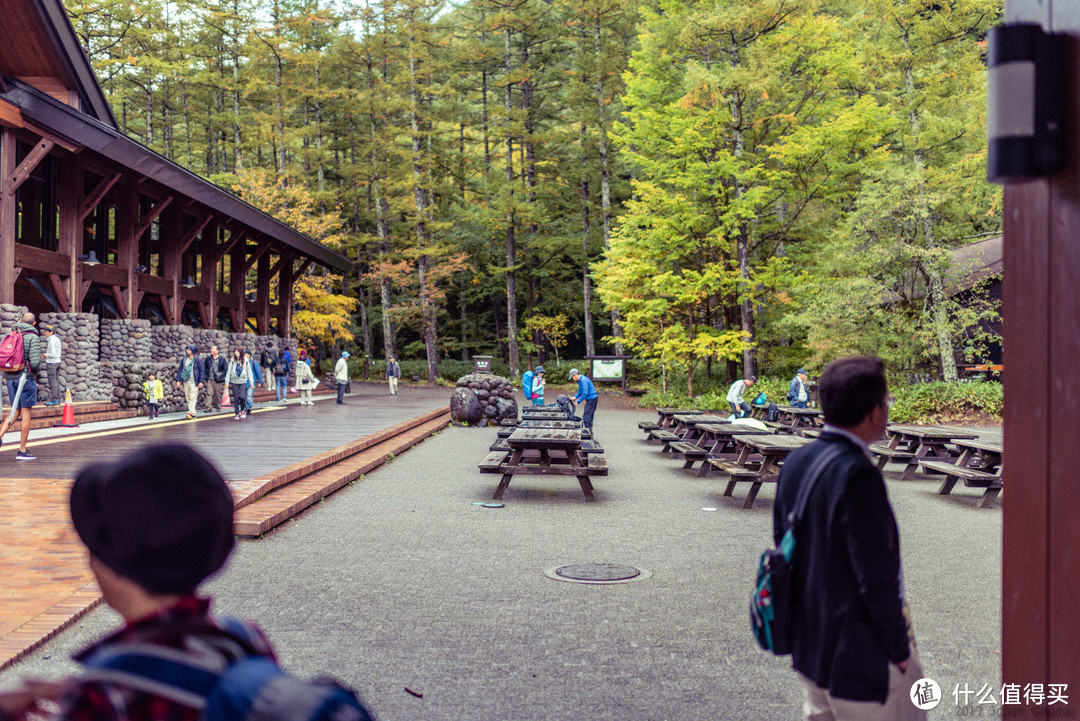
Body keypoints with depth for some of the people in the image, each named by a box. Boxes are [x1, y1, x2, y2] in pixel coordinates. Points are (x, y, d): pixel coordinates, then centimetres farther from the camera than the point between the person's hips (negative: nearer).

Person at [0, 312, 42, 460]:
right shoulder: (33, 337, -7)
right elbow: (35, 361, -16)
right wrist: (34, 371, 4)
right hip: (26, 377, -6)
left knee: (15, 411, 18)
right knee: (26, 413, 0)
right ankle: (22, 451, 3)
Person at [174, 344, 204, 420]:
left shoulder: (198, 360, -2)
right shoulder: (184, 360, 12)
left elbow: (202, 371, -3)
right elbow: (180, 370, 14)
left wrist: (201, 381, -10)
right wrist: (178, 380, 6)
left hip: (194, 382, -5)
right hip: (185, 381, 5)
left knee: (192, 398, -12)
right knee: (188, 398, 6)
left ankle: (191, 412, -18)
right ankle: (193, 413, 11)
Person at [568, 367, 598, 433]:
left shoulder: (583, 380, -18)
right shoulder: (579, 380, 15)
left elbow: (585, 393, -23)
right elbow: (580, 392, 24)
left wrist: (577, 401, -17)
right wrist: (574, 398, 7)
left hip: (592, 398, -10)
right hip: (590, 399, 10)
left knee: (586, 416, -14)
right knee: (589, 416, 13)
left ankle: (587, 430, -19)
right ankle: (590, 432, 17)